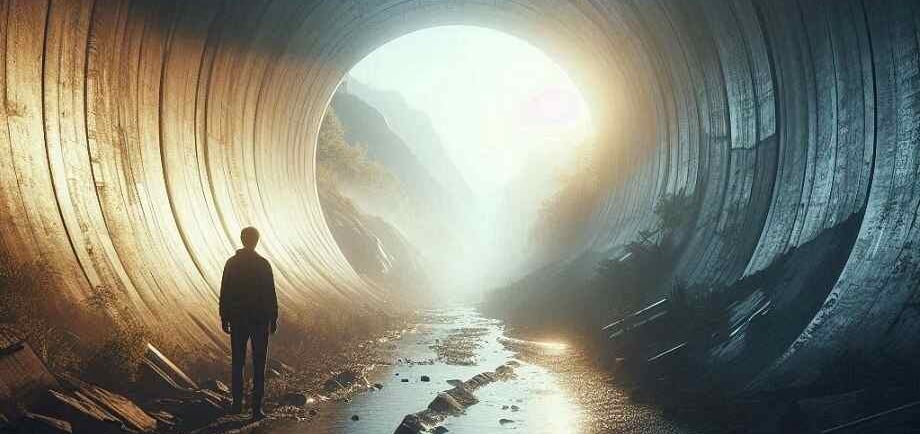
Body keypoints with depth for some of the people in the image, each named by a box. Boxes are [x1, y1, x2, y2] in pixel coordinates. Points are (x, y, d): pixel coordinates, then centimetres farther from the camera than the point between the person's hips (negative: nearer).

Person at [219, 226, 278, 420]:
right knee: (258, 365, 3)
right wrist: (273, 319, 1)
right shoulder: (263, 264, -8)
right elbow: (271, 295, -7)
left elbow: (224, 294, 1)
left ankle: (237, 404, 18)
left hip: (237, 320, 2)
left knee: (237, 363, 14)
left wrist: (224, 319, 8)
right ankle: (256, 408, 0)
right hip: (260, 319, -2)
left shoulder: (231, 264, -1)